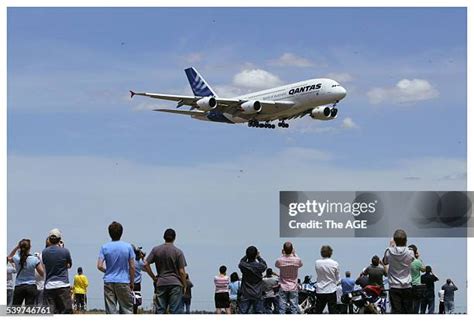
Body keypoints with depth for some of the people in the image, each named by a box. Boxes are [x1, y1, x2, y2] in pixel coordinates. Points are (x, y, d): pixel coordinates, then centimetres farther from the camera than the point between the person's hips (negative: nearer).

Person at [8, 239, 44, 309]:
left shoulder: (16, 258, -6)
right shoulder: (34, 259, -9)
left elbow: (9, 258, 20)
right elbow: (42, 273, 0)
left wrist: (16, 247, 12)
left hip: (19, 287, 1)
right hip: (31, 287, -1)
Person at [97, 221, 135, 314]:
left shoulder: (104, 247, -2)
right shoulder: (128, 247, -4)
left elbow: (99, 266, -7)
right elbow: (132, 267, -2)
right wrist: (132, 282, 9)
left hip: (109, 282, 1)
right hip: (124, 282, -1)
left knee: (111, 310, 2)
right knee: (127, 309, 5)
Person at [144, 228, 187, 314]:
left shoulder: (156, 250, 4)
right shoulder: (178, 252, -3)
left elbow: (146, 264, -2)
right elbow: (182, 272, -5)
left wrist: (154, 278, 7)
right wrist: (184, 286, 6)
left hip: (160, 284, 3)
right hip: (175, 283, -2)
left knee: (159, 310, 5)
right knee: (176, 311, -3)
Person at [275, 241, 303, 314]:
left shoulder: (280, 260, -14)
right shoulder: (297, 260, -13)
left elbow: (276, 264, 11)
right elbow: (301, 264, 12)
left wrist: (282, 255, 10)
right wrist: (294, 254, 14)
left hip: (283, 288, 0)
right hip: (293, 288, 0)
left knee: (282, 309, 3)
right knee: (294, 308, 5)